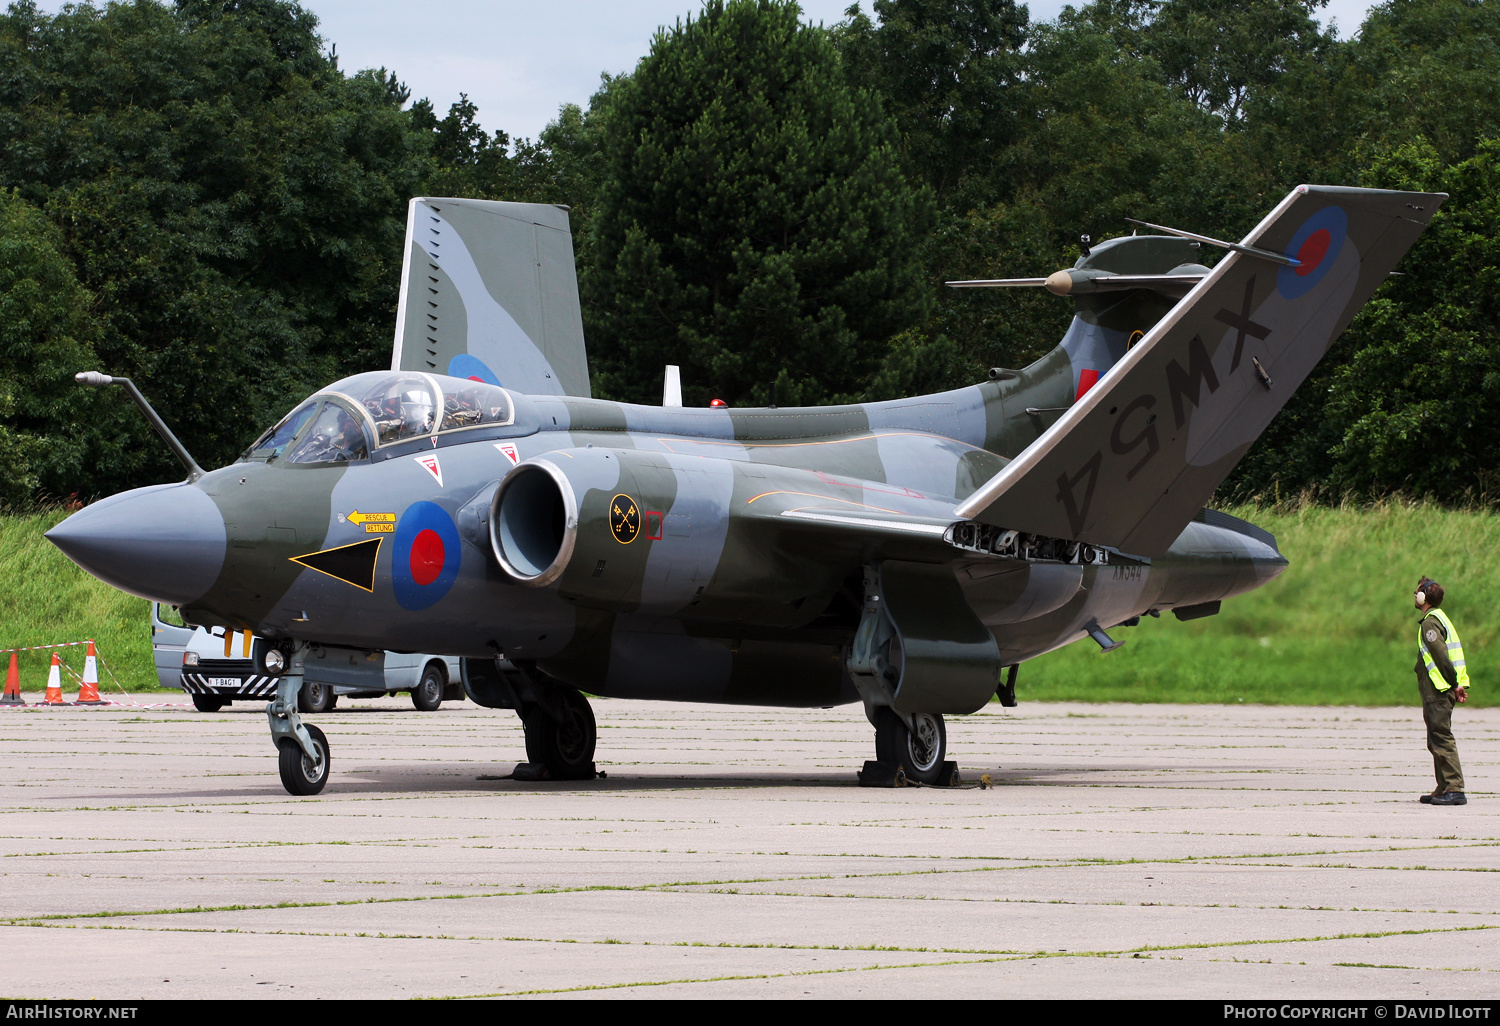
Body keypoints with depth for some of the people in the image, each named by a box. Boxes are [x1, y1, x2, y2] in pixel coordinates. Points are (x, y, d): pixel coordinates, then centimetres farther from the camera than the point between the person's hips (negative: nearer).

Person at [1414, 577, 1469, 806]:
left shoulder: (1430, 623, -12)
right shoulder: (1441, 618, 19)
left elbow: (1442, 656, -20)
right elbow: (1454, 654, 17)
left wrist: (1454, 684, -16)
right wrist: (1461, 684, 11)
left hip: (1437, 692, -10)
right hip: (1439, 691, 10)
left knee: (1442, 739, -12)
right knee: (1436, 742, 14)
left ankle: (1454, 789, -15)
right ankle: (1444, 789, 16)